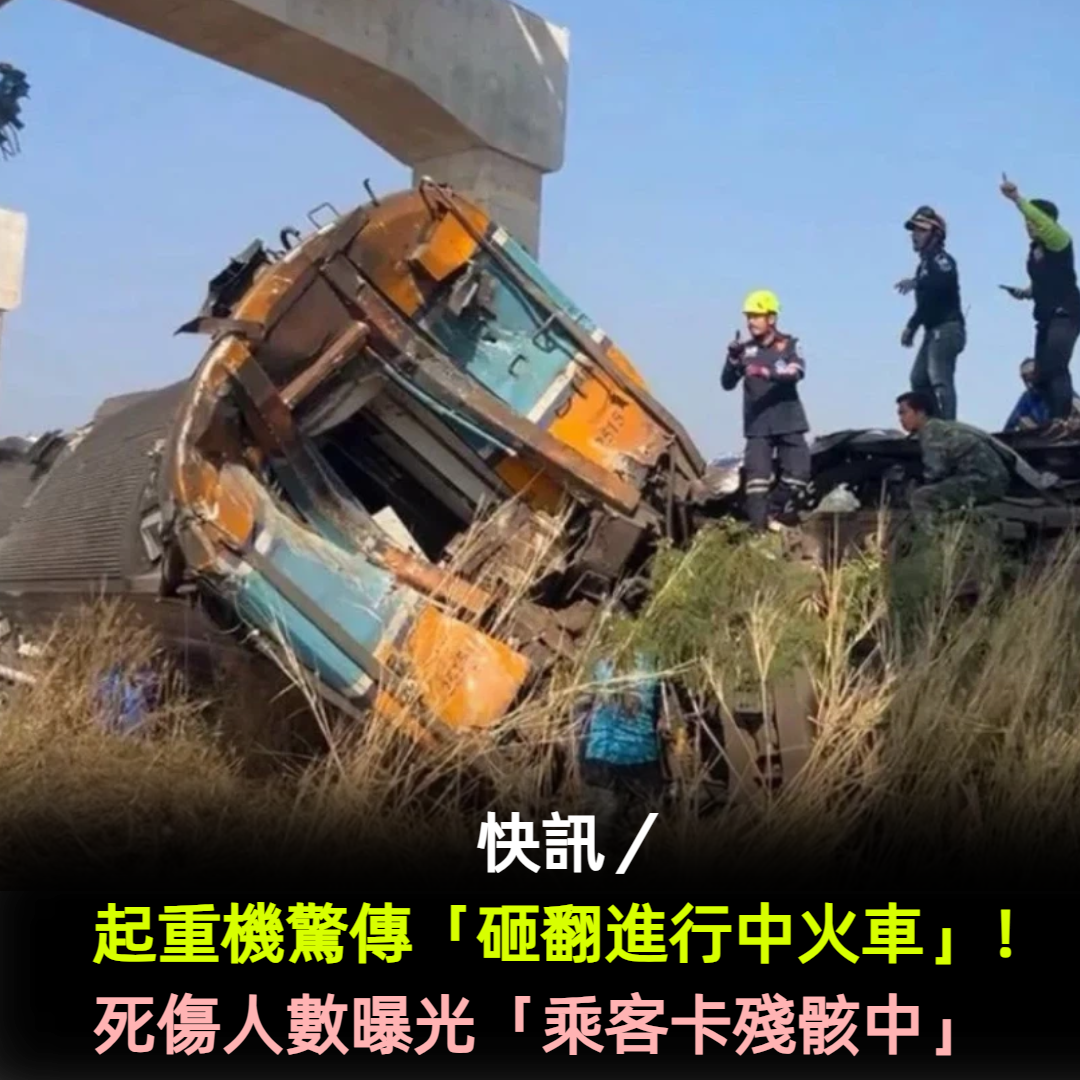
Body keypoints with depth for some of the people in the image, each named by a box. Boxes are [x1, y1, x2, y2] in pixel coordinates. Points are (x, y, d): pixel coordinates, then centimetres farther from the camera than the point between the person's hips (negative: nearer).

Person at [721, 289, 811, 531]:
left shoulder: (788, 345, 3)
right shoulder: (746, 350, 6)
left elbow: (798, 372, -16)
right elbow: (727, 384, 1)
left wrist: (769, 373, -34)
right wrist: (732, 359, -17)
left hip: (789, 423, 0)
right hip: (757, 425, 0)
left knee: (798, 475, -3)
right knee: (757, 477, -8)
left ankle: (773, 512, 17)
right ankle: (758, 528, -6)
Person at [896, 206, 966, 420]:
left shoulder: (941, 259, -8)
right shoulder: (926, 262, 20)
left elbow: (946, 280, -28)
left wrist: (916, 283, -26)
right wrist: (911, 327, 29)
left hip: (946, 328, -11)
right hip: (934, 331, 11)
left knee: (940, 380, -18)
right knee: (919, 379, 12)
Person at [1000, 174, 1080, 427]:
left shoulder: (1059, 241, -8)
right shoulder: (1034, 249, 14)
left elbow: (1042, 222, -30)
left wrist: (1017, 198, -39)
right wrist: (1025, 292, 9)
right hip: (1046, 317, 9)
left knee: (1056, 367, -23)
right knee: (1041, 376, 7)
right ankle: (1057, 421, 13)